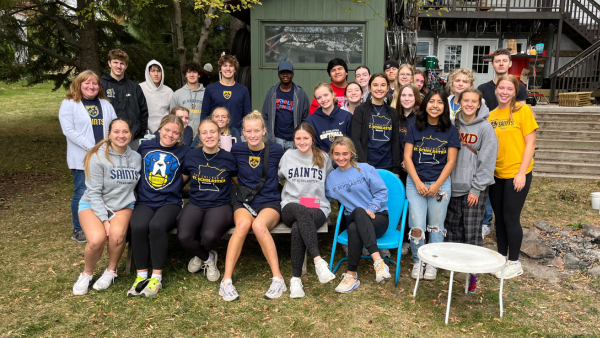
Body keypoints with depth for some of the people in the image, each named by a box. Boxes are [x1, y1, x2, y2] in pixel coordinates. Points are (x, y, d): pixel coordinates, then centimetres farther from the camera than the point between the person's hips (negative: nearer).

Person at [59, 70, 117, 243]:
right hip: (82, 159, -4)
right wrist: (91, 147, -16)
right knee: (82, 193, 2)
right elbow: (69, 130, -10)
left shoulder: (105, 104, 13)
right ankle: (78, 230, 16)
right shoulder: (69, 104, -1)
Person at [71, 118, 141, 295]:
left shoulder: (136, 158, 2)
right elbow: (94, 192, -12)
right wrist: (104, 220, -18)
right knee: (97, 239, -29)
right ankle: (87, 273, 4)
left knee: (117, 234, -29)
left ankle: (111, 271, 2)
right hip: (93, 205, -2)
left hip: (122, 205, 3)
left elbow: (137, 185, 7)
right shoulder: (98, 157, -11)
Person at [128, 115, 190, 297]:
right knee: (138, 226, -30)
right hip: (145, 201, 2)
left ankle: (156, 277, -20)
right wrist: (142, 190, 13)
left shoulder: (184, 151, 5)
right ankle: (141, 276, -15)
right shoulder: (145, 146, 10)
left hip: (170, 202, -2)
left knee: (157, 226, -33)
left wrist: (172, 188, 1)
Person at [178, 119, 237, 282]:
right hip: (195, 204, 2)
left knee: (209, 236, -33)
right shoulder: (191, 156, 4)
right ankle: (208, 258, 9)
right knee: (183, 237, -28)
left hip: (220, 205, -2)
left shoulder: (228, 158, 1)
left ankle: (201, 255, 9)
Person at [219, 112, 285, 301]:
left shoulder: (276, 150, 0)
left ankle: (278, 279, -30)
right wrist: (244, 189, 12)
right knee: (243, 224, -35)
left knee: (259, 224, -36)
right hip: (244, 202, 1)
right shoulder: (237, 150, 4)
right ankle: (226, 281, -30)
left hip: (270, 202, -1)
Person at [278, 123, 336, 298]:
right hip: (290, 208, 1)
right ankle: (318, 260, -47)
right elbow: (276, 177, 23)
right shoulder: (288, 156, 14)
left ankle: (296, 279, -29)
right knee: (301, 210, -40)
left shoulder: (324, 158, 12)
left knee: (298, 228, -37)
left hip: (318, 209, 0)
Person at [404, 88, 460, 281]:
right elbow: (407, 157, 1)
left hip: (440, 183, 0)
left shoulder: (451, 131, 3)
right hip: (415, 182, 0)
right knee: (417, 226, -6)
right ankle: (417, 262, 13)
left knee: (436, 226, 6)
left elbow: (451, 161, 0)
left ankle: (432, 264, 20)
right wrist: (418, 182, -9)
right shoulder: (415, 128, 4)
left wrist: (437, 185, -9)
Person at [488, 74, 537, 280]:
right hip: (496, 174, 5)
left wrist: (521, 172, -14)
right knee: (499, 217, 12)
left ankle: (514, 263, 16)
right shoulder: (491, 115, 7)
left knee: (511, 217, 0)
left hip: (516, 174, -5)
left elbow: (530, 143, -9)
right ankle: (501, 257, 28)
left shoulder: (523, 110, -6)